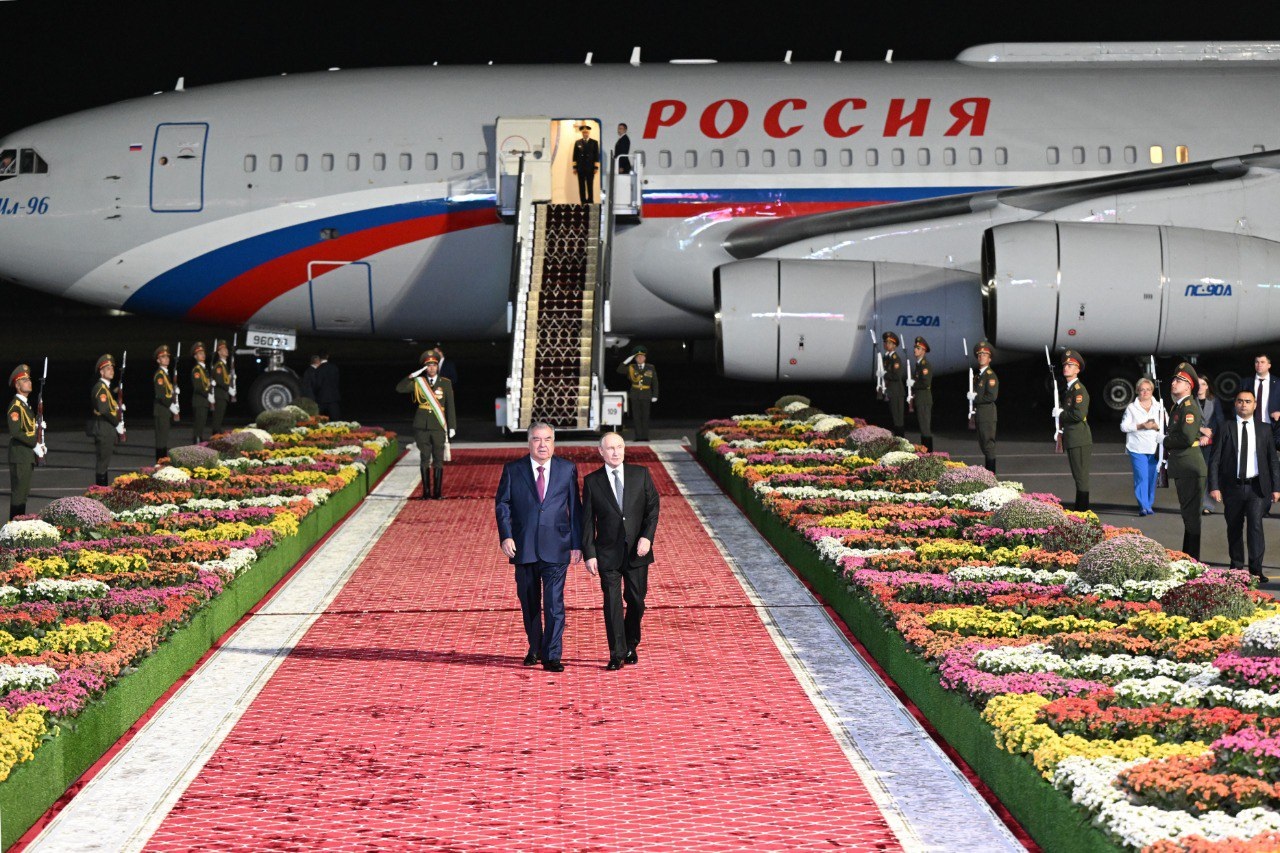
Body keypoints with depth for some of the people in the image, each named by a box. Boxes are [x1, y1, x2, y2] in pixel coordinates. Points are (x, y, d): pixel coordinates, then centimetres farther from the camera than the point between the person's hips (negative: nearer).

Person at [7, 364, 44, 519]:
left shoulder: (26, 404, 17)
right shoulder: (15, 405, -13)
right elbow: (16, 432, -23)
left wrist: (39, 445, 6)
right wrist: (35, 445, -19)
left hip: (28, 456, 9)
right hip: (19, 456, -9)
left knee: (24, 492, 12)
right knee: (18, 492, -6)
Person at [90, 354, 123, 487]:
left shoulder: (106, 387, 17)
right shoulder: (100, 388, -15)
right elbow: (104, 410, -23)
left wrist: (119, 407, 5)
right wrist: (117, 424, -16)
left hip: (108, 430, 10)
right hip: (103, 430, -10)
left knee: (104, 461, 14)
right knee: (102, 461, -6)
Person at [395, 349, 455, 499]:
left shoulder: (446, 384, 4)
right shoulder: (418, 382, 6)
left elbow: (450, 406, 4)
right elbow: (399, 389, -2)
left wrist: (452, 427, 0)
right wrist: (411, 376, -11)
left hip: (439, 427, -1)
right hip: (422, 427, 1)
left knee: (438, 460, 1)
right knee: (424, 460, 4)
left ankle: (438, 492, 7)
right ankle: (426, 492, 9)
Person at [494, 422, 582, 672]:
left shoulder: (567, 469, 5)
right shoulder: (512, 470, 4)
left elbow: (575, 508, 7)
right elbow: (502, 504, 3)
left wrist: (576, 544, 3)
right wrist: (505, 536, -10)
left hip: (556, 547, -1)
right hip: (524, 547, 1)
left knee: (554, 603, -9)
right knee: (529, 603, 12)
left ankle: (552, 656, -5)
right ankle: (534, 649, 29)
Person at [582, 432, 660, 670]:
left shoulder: (641, 474, 4)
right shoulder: (592, 481, 1)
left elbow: (653, 506, 2)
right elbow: (587, 520, 1)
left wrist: (647, 536, -12)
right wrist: (589, 554, -5)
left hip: (637, 551, 1)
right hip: (608, 552, -1)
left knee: (636, 600, 8)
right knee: (612, 603, -4)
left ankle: (630, 646, 27)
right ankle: (617, 654, 2)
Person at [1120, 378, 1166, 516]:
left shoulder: (1159, 408, 13)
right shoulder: (1131, 408, 7)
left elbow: (1167, 426, 11)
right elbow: (1123, 426, 1)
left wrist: (1157, 427, -10)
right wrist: (1140, 426, -11)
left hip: (1154, 448, 2)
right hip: (1137, 448, -2)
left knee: (1152, 477, 3)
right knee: (1141, 477, -11)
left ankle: (1149, 505, 14)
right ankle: (1143, 506, -13)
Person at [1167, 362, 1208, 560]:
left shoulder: (1189, 407, -14)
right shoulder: (1176, 407, 16)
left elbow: (1188, 438, -24)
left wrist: (1166, 441, -9)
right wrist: (1168, 449, 7)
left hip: (1191, 469, -10)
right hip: (1180, 469, 10)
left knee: (1191, 514, -6)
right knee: (1187, 513, 16)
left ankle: (1192, 559, -3)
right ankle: (1187, 556, 24)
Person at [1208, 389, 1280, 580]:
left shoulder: (1264, 428, 6)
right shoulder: (1226, 428, 1)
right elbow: (1215, 460, 0)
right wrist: (1214, 486, -8)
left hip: (1257, 487, -1)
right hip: (1233, 487, 1)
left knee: (1255, 524, -15)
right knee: (1234, 528, 9)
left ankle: (1256, 569, -13)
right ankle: (1236, 568, 24)